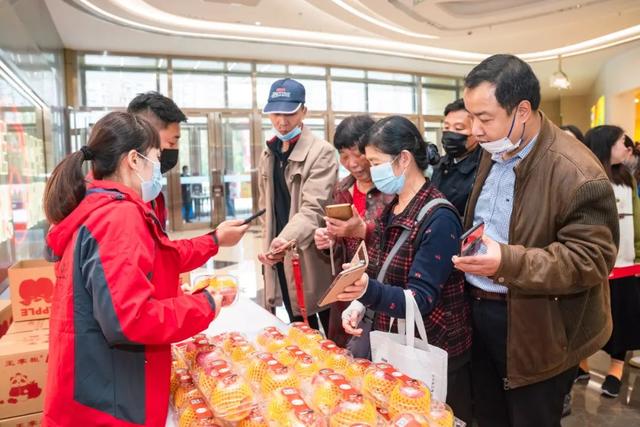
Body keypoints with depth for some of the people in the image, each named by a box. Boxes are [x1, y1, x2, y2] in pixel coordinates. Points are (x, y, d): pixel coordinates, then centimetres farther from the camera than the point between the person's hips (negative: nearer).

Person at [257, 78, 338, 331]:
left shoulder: (321, 152, -12)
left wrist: (286, 240, -39)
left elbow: (313, 208, -23)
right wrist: (271, 244, 7)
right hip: (281, 258, 6)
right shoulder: (268, 154, 10)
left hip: (312, 256, -6)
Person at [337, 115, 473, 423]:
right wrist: (360, 304, -8)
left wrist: (369, 292, -42)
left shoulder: (439, 218, -22)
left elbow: (421, 299, -25)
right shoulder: (391, 209, 3)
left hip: (435, 353, -7)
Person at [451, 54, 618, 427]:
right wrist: (465, 251, 8)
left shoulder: (576, 172, -22)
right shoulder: (494, 154, 5)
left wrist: (509, 263, -34)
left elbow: (593, 258, -23)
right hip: (481, 310, 7)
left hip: (534, 329, -7)